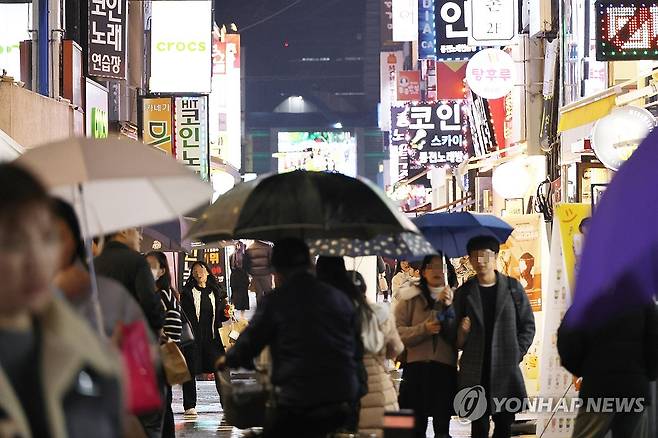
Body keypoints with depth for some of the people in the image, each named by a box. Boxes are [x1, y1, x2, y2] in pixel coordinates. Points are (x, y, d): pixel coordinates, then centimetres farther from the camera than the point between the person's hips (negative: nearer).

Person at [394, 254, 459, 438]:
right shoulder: (410, 297, 7)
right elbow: (397, 332, -1)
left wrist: (449, 306, -10)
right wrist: (423, 329, -15)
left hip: (446, 368, 1)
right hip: (416, 367, -1)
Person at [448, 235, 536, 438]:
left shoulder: (513, 287, 6)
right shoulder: (464, 292, 8)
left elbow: (528, 325, 10)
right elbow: (454, 332, 11)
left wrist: (516, 354, 0)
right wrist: (460, 333, -11)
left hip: (506, 370, 0)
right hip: (475, 373, 0)